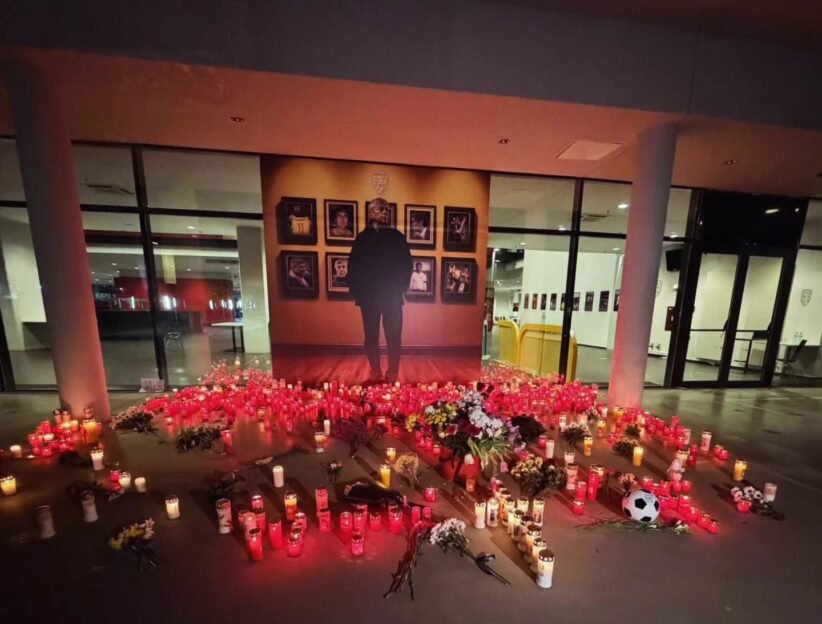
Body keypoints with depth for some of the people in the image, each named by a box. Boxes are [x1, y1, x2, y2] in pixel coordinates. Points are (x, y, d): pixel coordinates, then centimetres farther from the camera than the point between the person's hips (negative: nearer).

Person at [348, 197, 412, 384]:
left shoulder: (396, 236, 6)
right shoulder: (362, 238, 9)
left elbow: (406, 264, 3)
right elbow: (353, 265, 6)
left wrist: (400, 288, -6)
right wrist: (357, 290, -3)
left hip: (392, 296, -1)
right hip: (369, 296, 2)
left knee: (394, 337, 2)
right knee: (371, 336, 8)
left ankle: (392, 374, 14)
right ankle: (375, 372, 22)